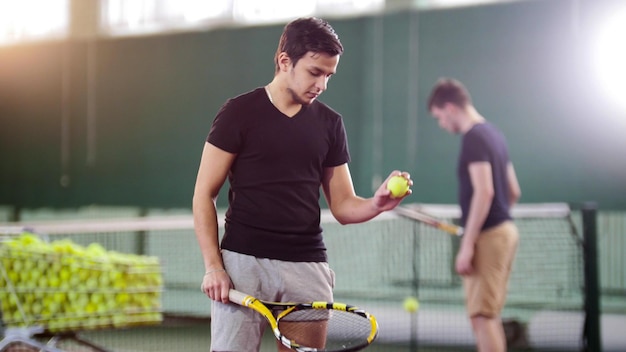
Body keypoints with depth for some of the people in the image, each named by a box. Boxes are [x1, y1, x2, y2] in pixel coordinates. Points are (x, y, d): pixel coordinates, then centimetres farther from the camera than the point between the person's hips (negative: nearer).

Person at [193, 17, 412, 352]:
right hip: (243, 261, -3)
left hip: (308, 266, 3)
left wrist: (377, 204, -10)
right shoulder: (238, 113, 0)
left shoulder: (329, 123, 11)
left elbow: (343, 205, 12)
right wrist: (213, 266, -10)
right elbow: (204, 195, 0)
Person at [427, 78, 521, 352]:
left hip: (488, 236, -10)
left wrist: (467, 245, -21)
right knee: (489, 315, 14)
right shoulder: (493, 134, 16)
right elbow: (513, 192, 20)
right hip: (505, 229, 10)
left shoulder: (474, 137, -13)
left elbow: (484, 191, -21)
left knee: (481, 315, -9)